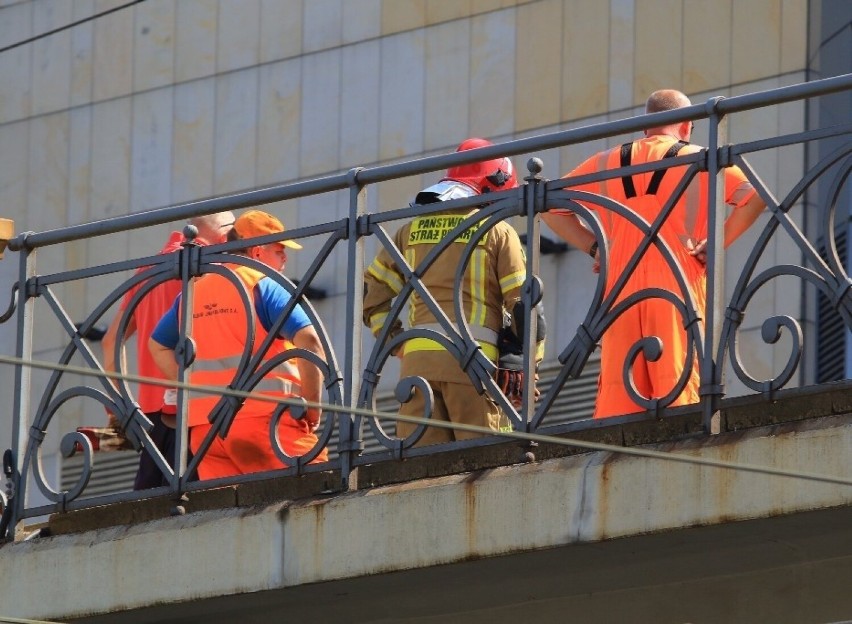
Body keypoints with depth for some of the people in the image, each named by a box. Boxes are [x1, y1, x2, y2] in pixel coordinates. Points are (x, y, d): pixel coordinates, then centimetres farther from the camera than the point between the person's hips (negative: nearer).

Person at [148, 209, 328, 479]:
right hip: (262, 417, -6)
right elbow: (308, 341, -13)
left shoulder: (193, 292, 19)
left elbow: (157, 345, 31)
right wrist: (313, 407, -4)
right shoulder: (263, 286, -2)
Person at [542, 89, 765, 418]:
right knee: (680, 391, -8)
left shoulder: (606, 162, 15)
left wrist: (594, 246, 14)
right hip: (677, 289, -3)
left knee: (616, 401, 0)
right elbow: (753, 196, -7)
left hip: (620, 288, 3)